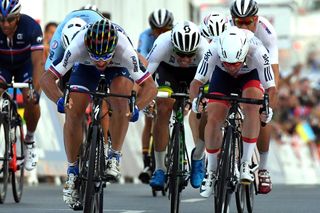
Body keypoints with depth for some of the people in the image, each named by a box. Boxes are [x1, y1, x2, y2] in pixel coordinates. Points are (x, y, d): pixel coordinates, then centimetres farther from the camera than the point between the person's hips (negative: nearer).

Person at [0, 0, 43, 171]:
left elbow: (38, 62, -34)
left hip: (25, 64, -1)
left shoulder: (31, 27, -32)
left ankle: (29, 141, 3)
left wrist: (35, 89, -46)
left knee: (31, 99, -23)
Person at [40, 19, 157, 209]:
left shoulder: (125, 50, -40)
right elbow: (47, 79, -34)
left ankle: (115, 157, -15)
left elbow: (150, 86, -34)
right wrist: (60, 100, -53)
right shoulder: (77, 47, -39)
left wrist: (136, 107, -53)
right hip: (85, 66, 1)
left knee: (121, 102, -31)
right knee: (73, 115, -16)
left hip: (118, 67, -1)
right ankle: (73, 172, -1)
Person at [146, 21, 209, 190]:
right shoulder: (163, 44, -39)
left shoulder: (203, 48, -38)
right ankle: (159, 168, -8)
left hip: (196, 72, 0)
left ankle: (198, 159, 5)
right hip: (168, 69, 0)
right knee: (163, 109, -19)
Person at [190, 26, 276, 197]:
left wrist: (268, 108, -40)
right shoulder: (214, 51, -36)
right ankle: (211, 171, 5)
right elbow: (197, 81, -29)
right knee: (213, 120, -15)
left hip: (251, 76, -1)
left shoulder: (257, 52, -38)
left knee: (252, 106, -31)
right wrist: (196, 100, -42)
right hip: (222, 76, 1)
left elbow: (270, 87, -30)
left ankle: (246, 164, -22)